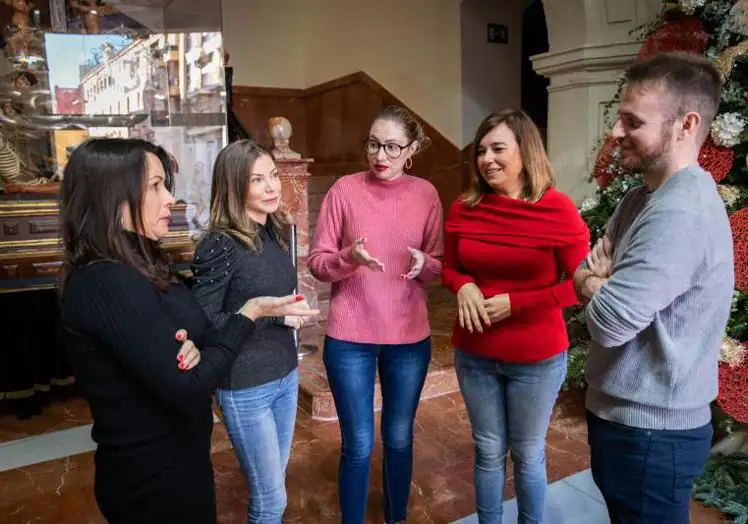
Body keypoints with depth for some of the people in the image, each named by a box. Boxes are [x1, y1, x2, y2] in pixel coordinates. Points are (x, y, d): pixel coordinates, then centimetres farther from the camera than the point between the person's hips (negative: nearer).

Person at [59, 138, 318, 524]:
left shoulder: (140, 267, 3)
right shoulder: (108, 285, -27)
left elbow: (202, 330, 5)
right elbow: (188, 391, -27)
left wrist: (193, 349, -18)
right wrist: (251, 313, -18)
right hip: (153, 480, -8)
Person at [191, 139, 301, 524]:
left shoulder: (276, 233, 3)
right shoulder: (220, 245, -18)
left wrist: (291, 313, 0)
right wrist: (270, 314, -20)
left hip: (286, 375, 7)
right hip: (246, 387, -6)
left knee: (272, 487, 21)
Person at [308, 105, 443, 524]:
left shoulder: (426, 194, 1)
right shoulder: (344, 190, -5)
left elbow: (440, 267, 6)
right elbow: (317, 263, -5)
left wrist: (424, 264, -17)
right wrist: (349, 257, -25)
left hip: (410, 338, 2)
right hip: (349, 339, -2)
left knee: (399, 439, 19)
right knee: (358, 445, 9)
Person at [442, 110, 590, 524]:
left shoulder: (558, 210, -14)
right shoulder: (464, 209, -3)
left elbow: (579, 285, -11)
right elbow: (449, 268, 9)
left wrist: (515, 302, -19)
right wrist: (463, 287, -13)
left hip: (537, 359, -2)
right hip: (474, 355, 3)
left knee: (528, 454, 17)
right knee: (488, 451, 18)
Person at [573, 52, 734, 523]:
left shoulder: (679, 214, -27)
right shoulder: (642, 197, 6)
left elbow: (610, 321, -31)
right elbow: (585, 275, 10)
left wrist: (595, 282, -10)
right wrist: (602, 281, -13)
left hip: (651, 430, -9)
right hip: (625, 413, 9)